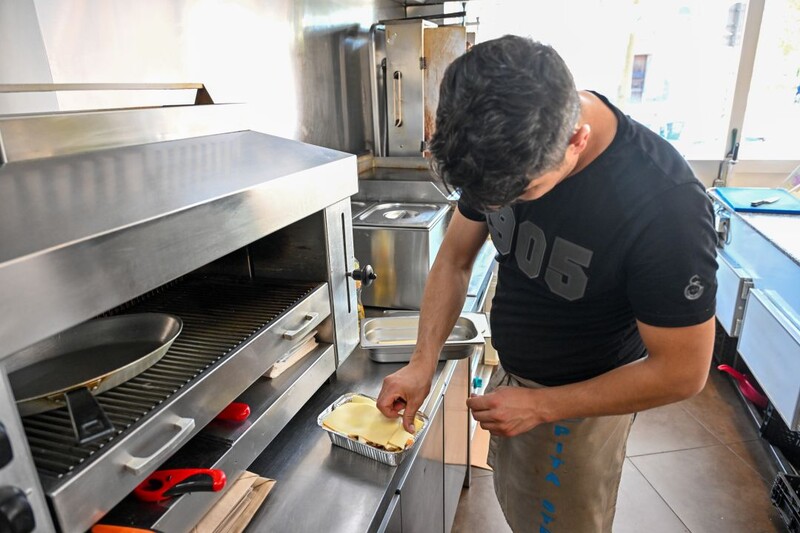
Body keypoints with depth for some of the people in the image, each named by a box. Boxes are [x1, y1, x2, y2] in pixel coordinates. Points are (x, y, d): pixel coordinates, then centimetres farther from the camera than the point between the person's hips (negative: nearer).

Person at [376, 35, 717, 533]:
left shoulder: (667, 204, -33)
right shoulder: (504, 147, -17)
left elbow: (683, 372, -23)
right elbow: (455, 258, -5)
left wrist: (541, 406, -20)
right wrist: (423, 363, -12)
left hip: (584, 399, -5)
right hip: (511, 375, 5)